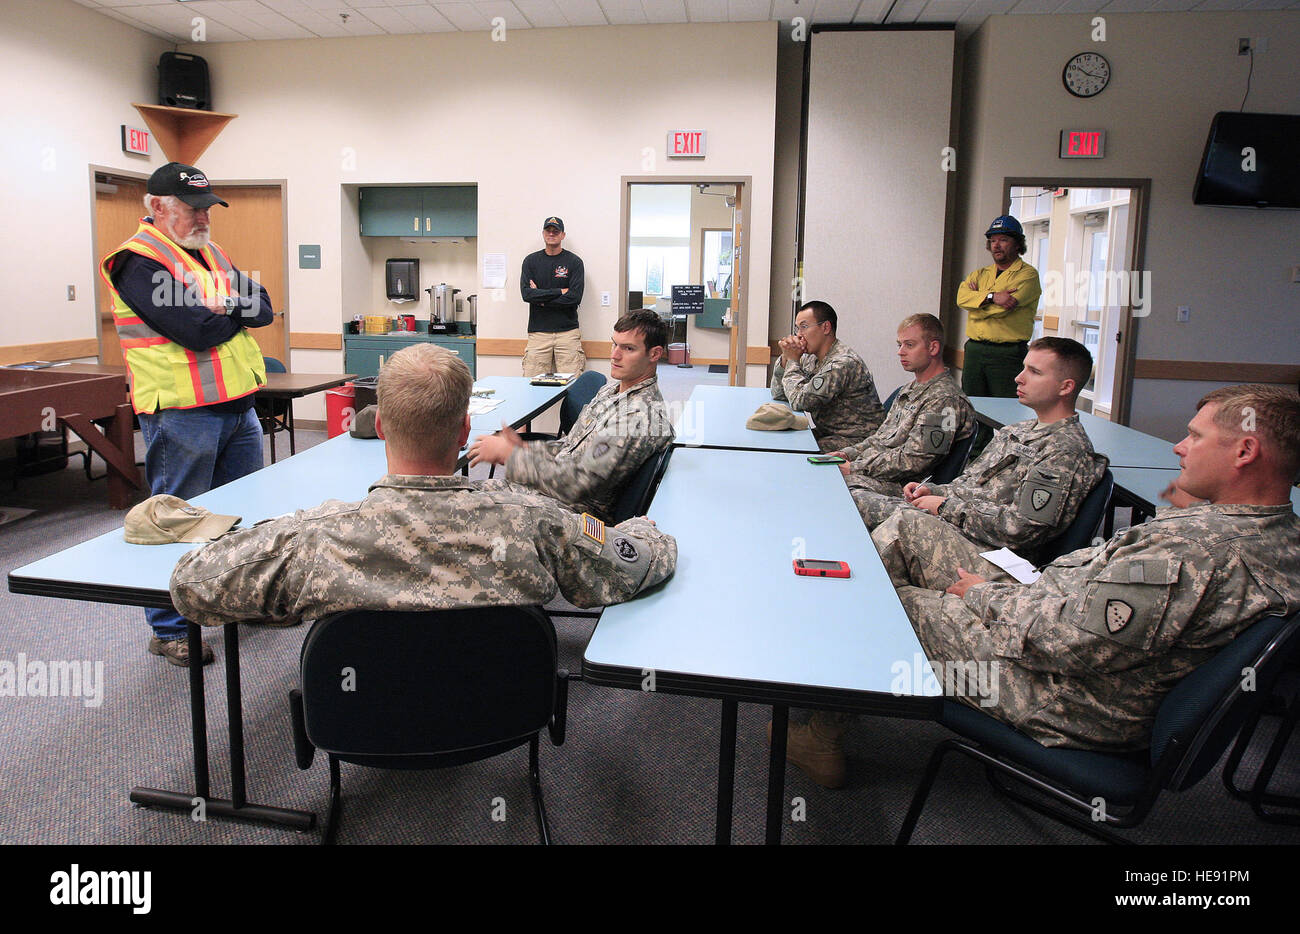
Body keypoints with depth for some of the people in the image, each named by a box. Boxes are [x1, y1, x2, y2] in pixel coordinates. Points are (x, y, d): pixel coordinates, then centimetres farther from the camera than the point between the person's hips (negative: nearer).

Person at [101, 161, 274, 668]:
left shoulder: (210, 253, 16)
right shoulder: (139, 262, -10)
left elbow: (264, 309, 5)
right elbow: (196, 330, -21)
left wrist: (218, 306, -13)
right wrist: (238, 307, -4)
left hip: (237, 407, 8)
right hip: (181, 413, -8)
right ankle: (169, 630, 14)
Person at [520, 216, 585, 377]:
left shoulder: (574, 262, 5)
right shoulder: (531, 261, 10)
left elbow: (575, 297, -7)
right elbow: (526, 294, -3)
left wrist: (541, 298, -5)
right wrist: (559, 292, -8)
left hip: (568, 331, -1)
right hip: (538, 332, 1)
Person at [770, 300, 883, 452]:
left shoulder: (843, 363, -21)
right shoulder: (811, 358, 8)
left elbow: (799, 401, -22)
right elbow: (778, 394, 10)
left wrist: (793, 360, -9)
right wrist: (786, 358, -4)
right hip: (827, 433, 9)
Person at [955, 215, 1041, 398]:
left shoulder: (1028, 274, 0)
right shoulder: (980, 274, 18)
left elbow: (1004, 306, -14)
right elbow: (962, 297, -3)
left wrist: (977, 297, 2)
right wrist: (991, 296, -16)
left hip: (1008, 355, -5)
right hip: (974, 351, 5)